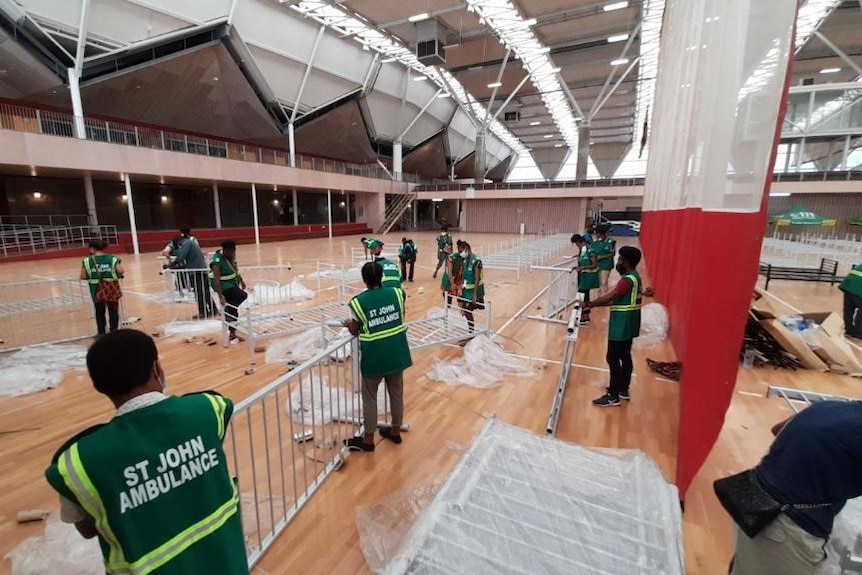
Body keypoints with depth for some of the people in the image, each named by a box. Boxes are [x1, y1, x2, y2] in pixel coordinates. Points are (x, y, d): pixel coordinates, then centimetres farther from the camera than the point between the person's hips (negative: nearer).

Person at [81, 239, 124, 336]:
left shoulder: (87, 261, -6)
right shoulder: (112, 258, -7)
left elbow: (83, 276, -5)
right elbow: (121, 271, -16)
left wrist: (92, 276, 15)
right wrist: (116, 275, 5)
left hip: (96, 290, 0)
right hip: (112, 289, 0)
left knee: (99, 311, 17)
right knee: (113, 310, 12)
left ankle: (101, 332, 24)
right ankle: (114, 331, 18)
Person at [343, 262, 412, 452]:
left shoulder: (359, 301, -11)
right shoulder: (396, 293, -2)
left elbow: (354, 331, 0)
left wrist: (348, 323, 19)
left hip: (374, 356, -4)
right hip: (397, 353, 4)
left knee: (369, 397, 14)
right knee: (396, 393, 19)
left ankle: (368, 440, 28)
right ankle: (396, 431, 37)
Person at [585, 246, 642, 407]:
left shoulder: (627, 280, -20)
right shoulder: (634, 277, 11)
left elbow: (608, 297, -23)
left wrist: (588, 304, -15)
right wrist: (595, 303, 8)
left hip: (621, 326, -10)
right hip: (628, 325, 10)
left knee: (613, 358, -3)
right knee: (625, 356, 18)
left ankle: (613, 396, 5)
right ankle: (623, 389, 31)